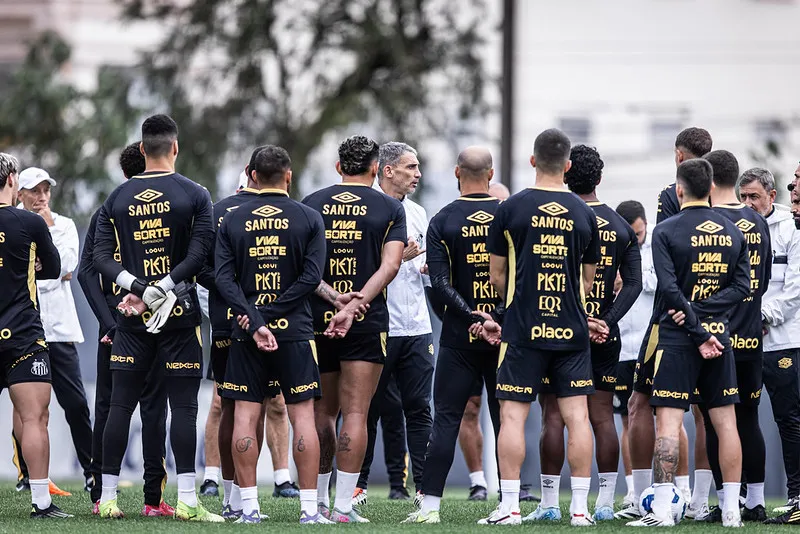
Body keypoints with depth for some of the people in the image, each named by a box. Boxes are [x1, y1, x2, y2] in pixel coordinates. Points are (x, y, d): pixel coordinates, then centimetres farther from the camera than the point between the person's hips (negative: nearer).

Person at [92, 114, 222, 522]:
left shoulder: (117, 198, 7)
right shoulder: (194, 195, -3)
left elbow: (102, 255, 0)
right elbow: (200, 253, -13)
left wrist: (136, 286, -9)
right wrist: (160, 289, -13)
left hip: (132, 319, 3)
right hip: (179, 316, -3)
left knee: (121, 404, 7)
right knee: (183, 405, -2)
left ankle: (108, 498, 7)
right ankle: (186, 500, -7)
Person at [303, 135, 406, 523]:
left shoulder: (311, 205, 6)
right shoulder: (389, 208, 1)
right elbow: (390, 265, -10)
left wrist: (328, 294, -1)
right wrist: (353, 307, -17)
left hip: (318, 319, 2)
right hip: (367, 323, -2)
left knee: (323, 413, 13)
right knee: (355, 413, -2)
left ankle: (319, 501, 19)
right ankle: (344, 505, -8)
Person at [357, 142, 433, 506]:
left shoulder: (417, 213, 15)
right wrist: (398, 257, -19)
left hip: (416, 327, 5)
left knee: (419, 409, 2)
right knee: (369, 409, 2)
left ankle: (424, 486, 4)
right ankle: (357, 485, 11)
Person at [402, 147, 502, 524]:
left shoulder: (443, 222, -4)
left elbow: (440, 283, -12)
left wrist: (471, 314, -12)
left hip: (460, 336, -1)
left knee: (446, 419, 2)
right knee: (506, 419, 6)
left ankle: (430, 505, -1)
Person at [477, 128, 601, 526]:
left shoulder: (510, 209, -2)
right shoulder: (584, 214, 5)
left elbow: (497, 276, 4)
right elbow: (588, 280, 13)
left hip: (522, 331, -2)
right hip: (571, 329, 2)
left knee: (513, 414, 0)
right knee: (576, 415, 3)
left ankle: (509, 507, -3)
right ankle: (580, 507, 2)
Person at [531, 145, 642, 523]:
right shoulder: (621, 227, 8)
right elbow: (634, 283, 1)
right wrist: (607, 321, -5)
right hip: (605, 335, 4)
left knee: (553, 416, 0)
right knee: (602, 418, 7)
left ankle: (549, 503, -1)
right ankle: (605, 503, 6)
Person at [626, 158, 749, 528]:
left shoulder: (666, 232, -6)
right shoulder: (732, 232, 8)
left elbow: (669, 289, -14)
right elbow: (742, 286, 2)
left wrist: (699, 333, -11)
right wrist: (703, 312, -5)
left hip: (677, 338, -4)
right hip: (721, 334, 4)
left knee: (668, 421, -6)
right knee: (725, 422, 7)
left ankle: (662, 509, -13)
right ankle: (731, 510, 8)